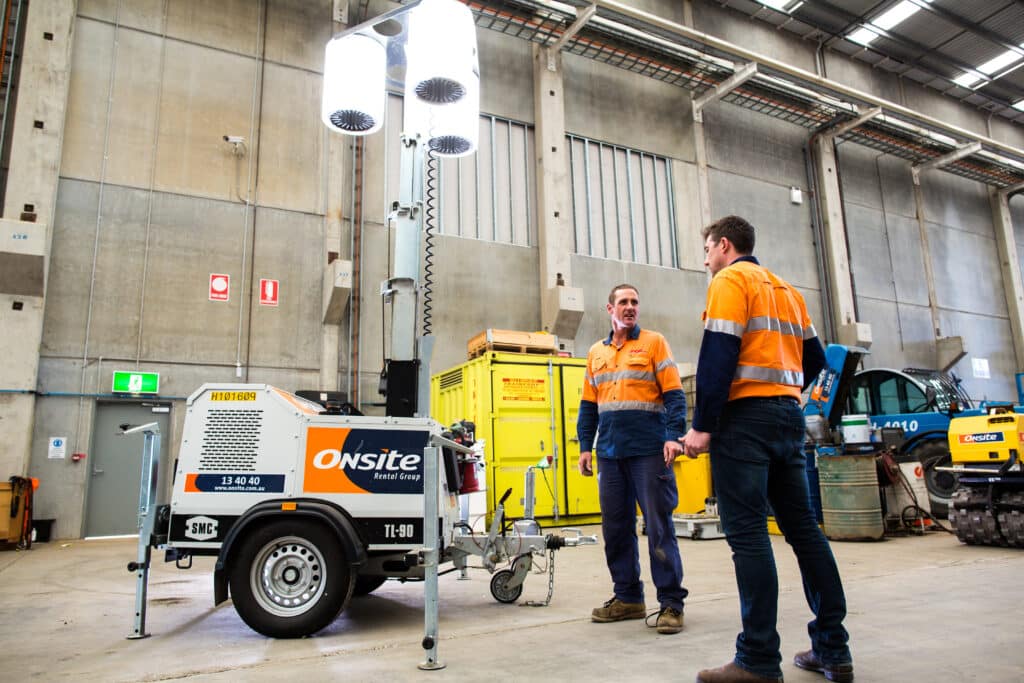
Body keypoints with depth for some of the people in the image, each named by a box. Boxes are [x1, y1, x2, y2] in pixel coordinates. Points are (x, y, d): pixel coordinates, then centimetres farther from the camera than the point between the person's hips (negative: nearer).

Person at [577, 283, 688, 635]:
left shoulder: (653, 342, 4)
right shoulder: (596, 352, 17)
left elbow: (674, 394, -3)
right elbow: (588, 405, 18)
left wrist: (673, 436, -15)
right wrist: (585, 446, 10)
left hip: (649, 451, -4)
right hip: (610, 454, 5)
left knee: (658, 526, -3)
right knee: (616, 527, 8)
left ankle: (671, 603, 7)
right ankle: (628, 598, 20)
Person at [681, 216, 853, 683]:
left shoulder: (730, 280, -3)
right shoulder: (786, 290, 21)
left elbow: (718, 356, -15)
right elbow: (814, 359, 20)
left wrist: (701, 426, -15)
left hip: (745, 417, -8)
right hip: (789, 415, 8)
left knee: (747, 533, -8)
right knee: (802, 526, 10)